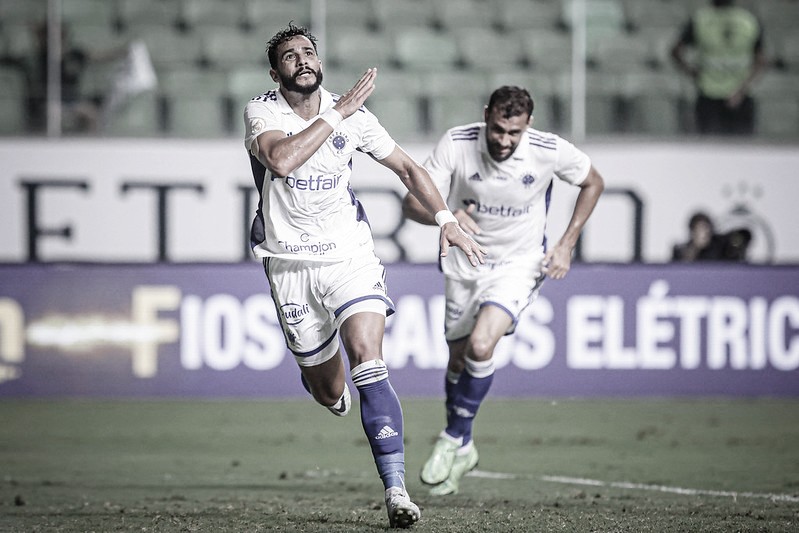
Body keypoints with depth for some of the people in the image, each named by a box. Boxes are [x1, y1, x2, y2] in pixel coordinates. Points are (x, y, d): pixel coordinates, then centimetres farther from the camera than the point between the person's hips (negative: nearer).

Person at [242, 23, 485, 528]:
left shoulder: (353, 115, -1)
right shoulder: (261, 111, -8)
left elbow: (408, 167, 12)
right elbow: (281, 160, -30)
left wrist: (447, 219, 0)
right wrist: (337, 114, -25)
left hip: (349, 255, 0)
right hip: (290, 264, 0)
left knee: (368, 361, -21)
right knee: (328, 389, 7)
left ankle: (396, 489, -24)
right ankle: (335, 390, 48)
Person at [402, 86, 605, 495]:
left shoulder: (550, 151, -20)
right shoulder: (456, 144, -20)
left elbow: (593, 183, 1)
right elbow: (412, 203, -18)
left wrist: (567, 243, -7)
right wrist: (447, 216, -40)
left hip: (519, 265, -2)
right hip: (464, 263, 2)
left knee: (480, 346, -24)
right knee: (458, 359, 12)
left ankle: (454, 437, -3)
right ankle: (462, 449, 35)